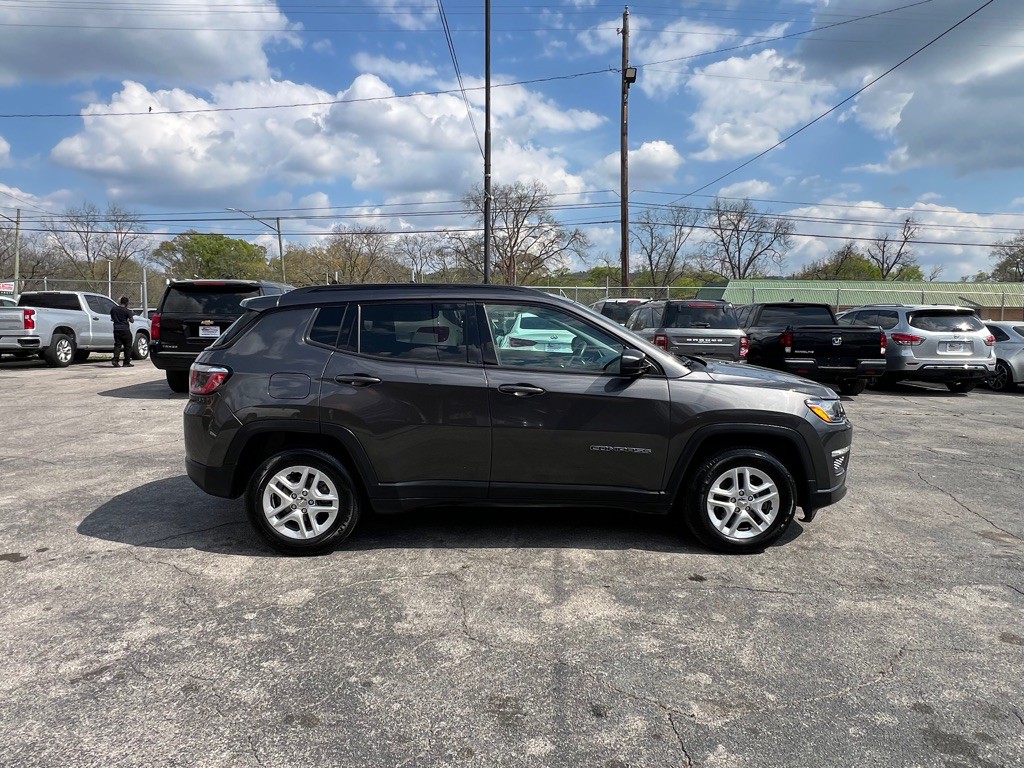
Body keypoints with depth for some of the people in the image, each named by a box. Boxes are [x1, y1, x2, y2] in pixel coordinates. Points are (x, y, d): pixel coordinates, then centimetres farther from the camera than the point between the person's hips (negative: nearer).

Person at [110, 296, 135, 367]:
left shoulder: (113, 309, 6)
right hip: (125, 330, -4)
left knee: (117, 345, 8)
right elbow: (132, 320, -9)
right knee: (127, 346, 5)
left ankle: (115, 360, -9)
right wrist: (128, 319, 12)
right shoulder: (127, 311, -9)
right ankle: (126, 363, 5)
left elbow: (112, 318, 17)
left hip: (116, 330, 4)